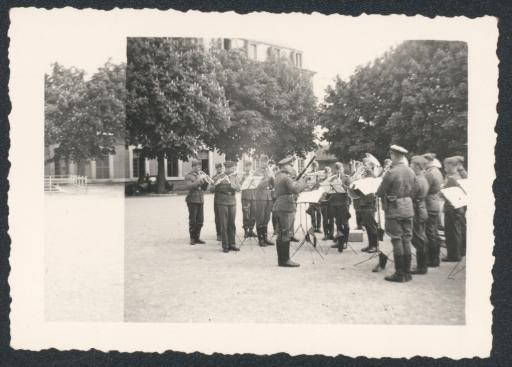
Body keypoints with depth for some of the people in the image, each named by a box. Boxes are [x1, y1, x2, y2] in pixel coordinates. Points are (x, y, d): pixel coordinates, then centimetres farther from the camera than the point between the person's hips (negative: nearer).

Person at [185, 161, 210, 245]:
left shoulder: (200, 175, 16)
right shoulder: (188, 176, -1)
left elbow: (205, 188, 12)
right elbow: (189, 186, -17)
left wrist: (206, 181, -6)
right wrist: (198, 180, -21)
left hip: (200, 200, 6)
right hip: (192, 200, -6)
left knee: (200, 220, 5)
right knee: (192, 221, -2)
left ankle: (197, 237, 15)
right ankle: (192, 238, 6)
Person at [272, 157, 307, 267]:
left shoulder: (278, 176, 17)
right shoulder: (286, 177, -12)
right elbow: (295, 189, -23)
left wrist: (297, 183, 14)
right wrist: (302, 182, -6)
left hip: (277, 208, 10)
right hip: (285, 208, -10)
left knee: (281, 235, 11)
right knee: (286, 234, -6)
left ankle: (281, 259, 17)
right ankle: (285, 260, -4)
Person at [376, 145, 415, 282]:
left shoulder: (391, 173, -16)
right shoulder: (411, 172, 4)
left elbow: (380, 193, -11)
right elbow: (412, 190, 12)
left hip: (394, 209, -6)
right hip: (408, 208, 6)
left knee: (397, 240, 0)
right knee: (406, 240, 11)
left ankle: (399, 274, 4)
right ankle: (407, 272, 17)